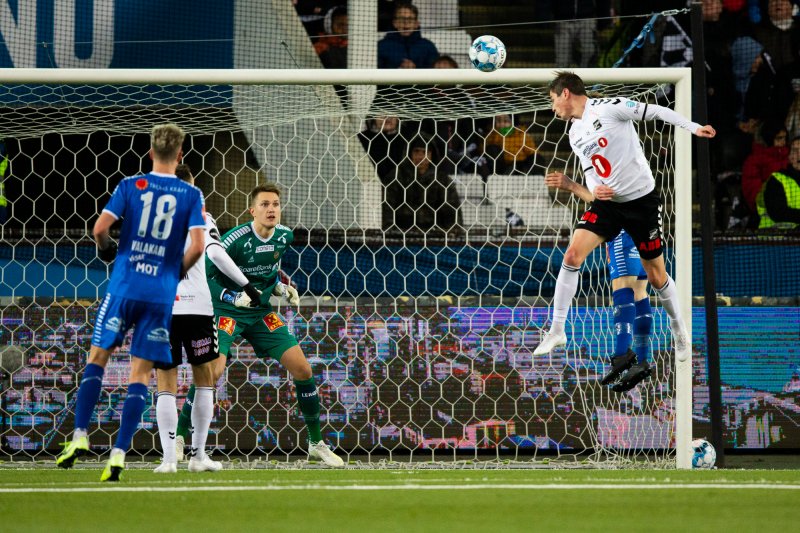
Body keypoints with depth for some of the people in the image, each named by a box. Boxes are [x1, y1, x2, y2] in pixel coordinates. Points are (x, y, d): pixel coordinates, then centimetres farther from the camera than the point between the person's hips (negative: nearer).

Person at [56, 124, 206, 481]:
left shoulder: (131, 186, 2)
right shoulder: (191, 195, 2)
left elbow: (100, 228, -8)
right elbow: (197, 246, -8)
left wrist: (105, 248, 14)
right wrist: (180, 271, 11)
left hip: (124, 287, 0)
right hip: (161, 295, 0)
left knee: (98, 357, 15)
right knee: (141, 373, 2)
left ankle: (80, 436, 4)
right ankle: (118, 454, -7)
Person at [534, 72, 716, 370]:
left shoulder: (608, 108, -13)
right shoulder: (575, 135, 10)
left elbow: (657, 112, -12)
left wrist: (693, 127, -20)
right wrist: (593, 189, -7)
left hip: (642, 200, -6)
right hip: (607, 201, 6)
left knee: (656, 276, 4)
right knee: (573, 254, -13)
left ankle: (679, 331, 27)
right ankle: (556, 331, -8)